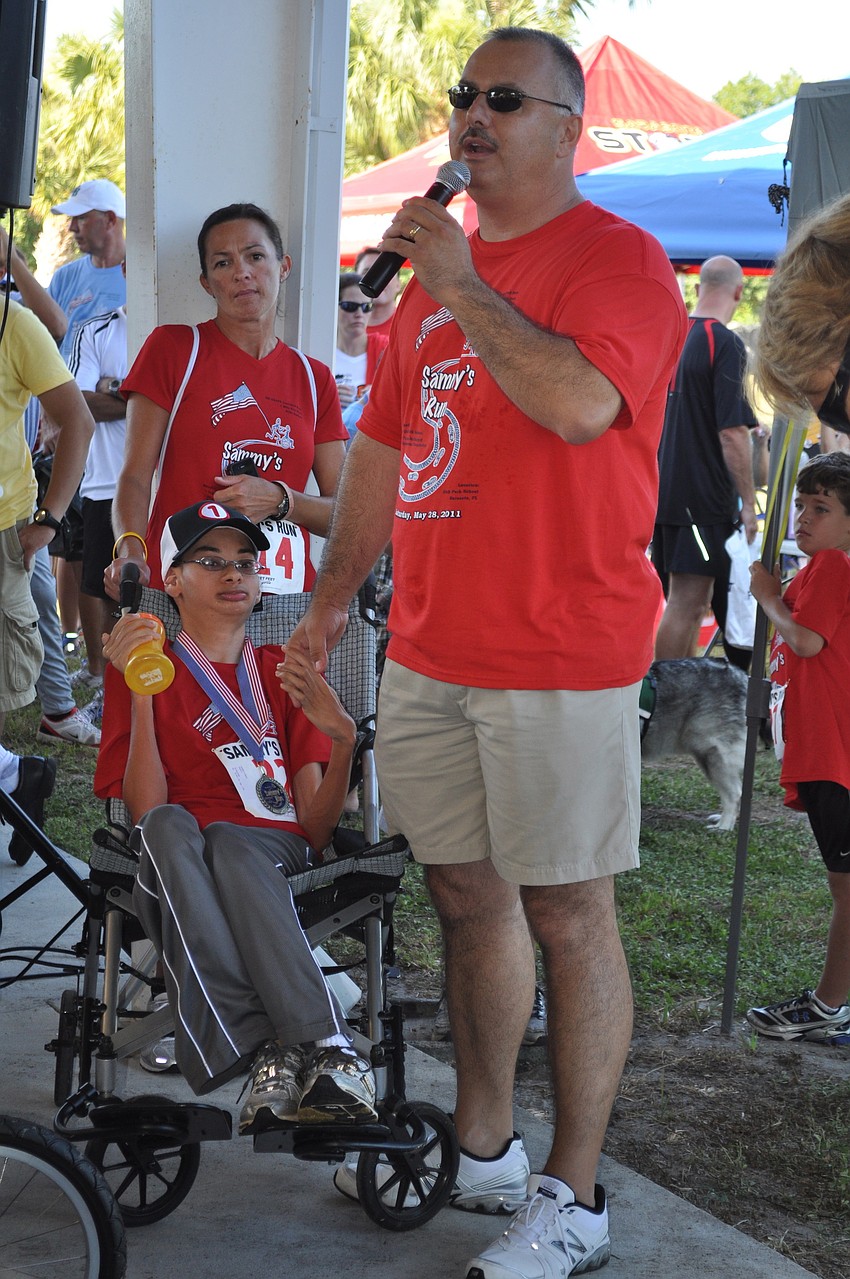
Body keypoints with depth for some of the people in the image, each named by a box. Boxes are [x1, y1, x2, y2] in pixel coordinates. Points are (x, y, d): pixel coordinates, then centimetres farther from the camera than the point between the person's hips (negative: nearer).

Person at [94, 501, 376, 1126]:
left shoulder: (284, 674, 20)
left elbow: (315, 832, 9)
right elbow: (145, 811, -1)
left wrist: (343, 740, -8)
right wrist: (140, 692, -10)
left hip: (273, 855, 1)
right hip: (177, 872, -1)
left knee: (229, 838, -34)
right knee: (169, 827, -36)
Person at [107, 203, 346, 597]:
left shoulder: (314, 379, 14)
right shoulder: (173, 348, 6)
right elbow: (136, 475, -1)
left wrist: (279, 501, -6)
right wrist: (130, 549, -20)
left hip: (285, 600, 3)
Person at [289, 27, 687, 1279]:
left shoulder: (615, 257, -7)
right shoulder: (435, 269, 18)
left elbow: (580, 400, -26)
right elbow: (382, 445, 23)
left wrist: (466, 289, -18)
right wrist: (333, 594, 21)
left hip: (559, 657, -7)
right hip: (428, 649, 8)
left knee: (566, 914, -2)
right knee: (467, 893, 14)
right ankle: (483, 1150, 28)